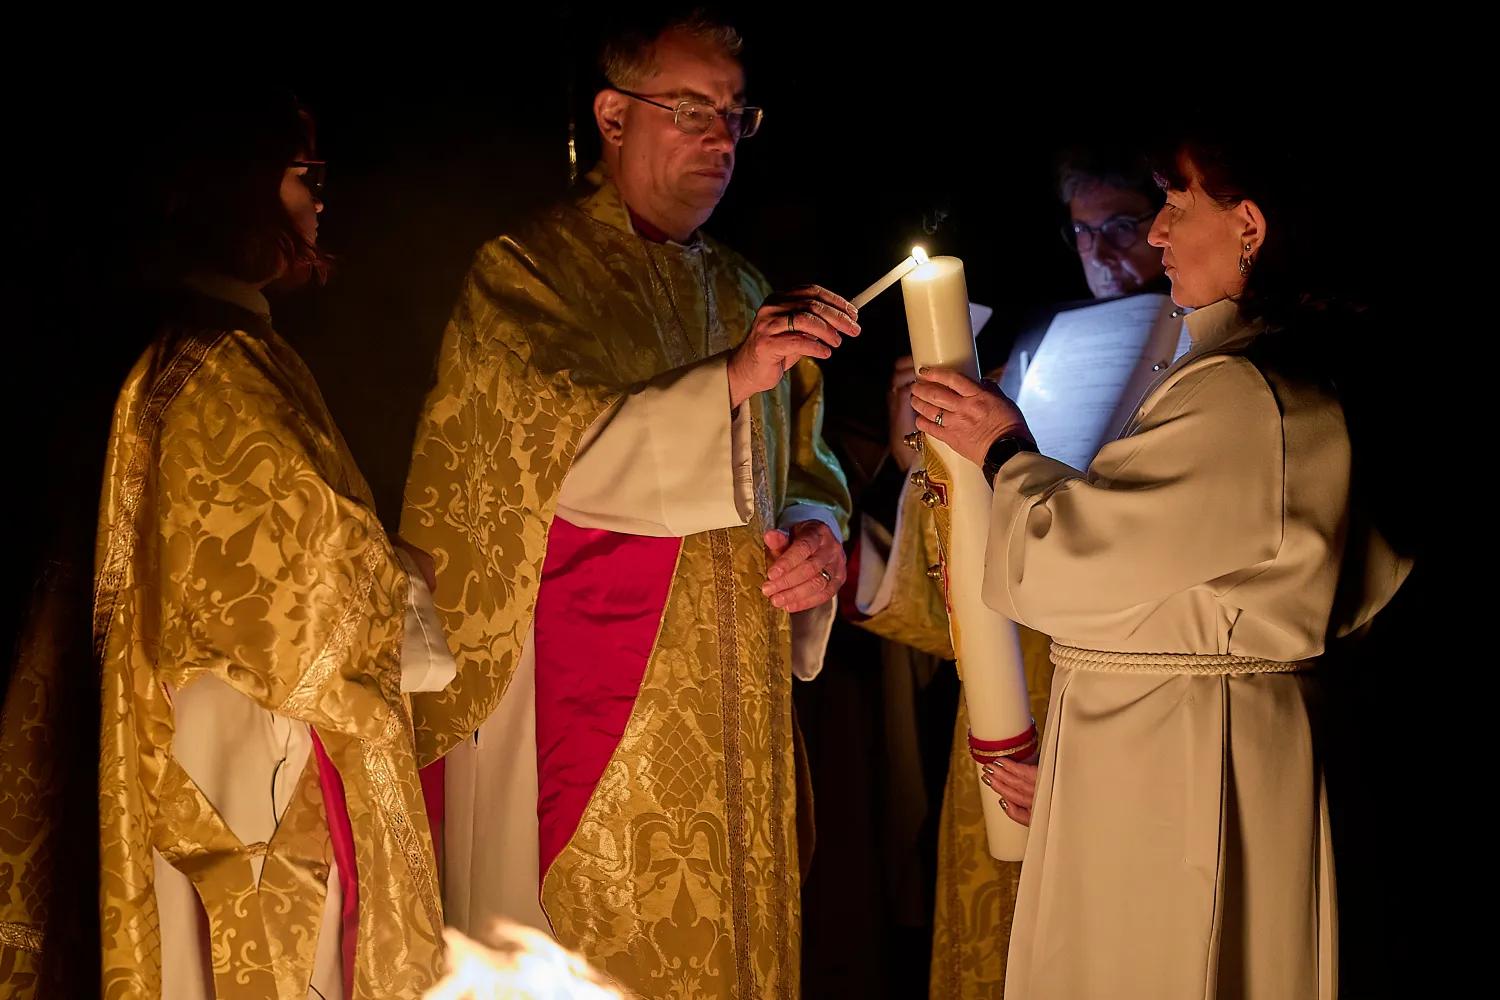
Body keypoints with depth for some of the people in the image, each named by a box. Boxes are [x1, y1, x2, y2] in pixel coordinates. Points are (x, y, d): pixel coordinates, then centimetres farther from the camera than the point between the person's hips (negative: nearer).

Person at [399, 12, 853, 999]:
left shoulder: (745, 295, 16)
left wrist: (818, 536, -4)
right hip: (581, 702, -5)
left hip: (730, 713, 6)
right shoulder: (525, 273, -2)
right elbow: (554, 452, -16)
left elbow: (807, 469, 19)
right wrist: (729, 381, -25)